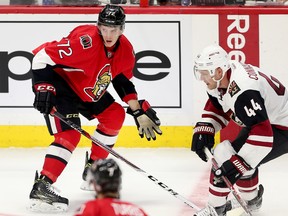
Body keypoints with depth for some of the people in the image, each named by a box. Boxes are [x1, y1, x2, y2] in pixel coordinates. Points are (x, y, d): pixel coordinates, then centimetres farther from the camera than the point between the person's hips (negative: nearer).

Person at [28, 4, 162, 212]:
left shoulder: (126, 50, -7)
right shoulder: (85, 41, -32)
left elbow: (123, 81, 10)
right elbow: (43, 56, -31)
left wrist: (139, 112, 6)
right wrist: (43, 87, -36)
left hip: (86, 89, 9)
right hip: (57, 82, -9)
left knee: (115, 115, 12)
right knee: (69, 134, -22)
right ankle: (41, 187, -27)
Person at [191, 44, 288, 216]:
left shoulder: (243, 91, -35)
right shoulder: (221, 79, -6)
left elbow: (262, 133, -38)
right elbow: (215, 108, 11)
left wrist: (239, 163, -39)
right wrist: (203, 130, -7)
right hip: (261, 122, 10)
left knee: (224, 155, -16)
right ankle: (250, 199, 44)